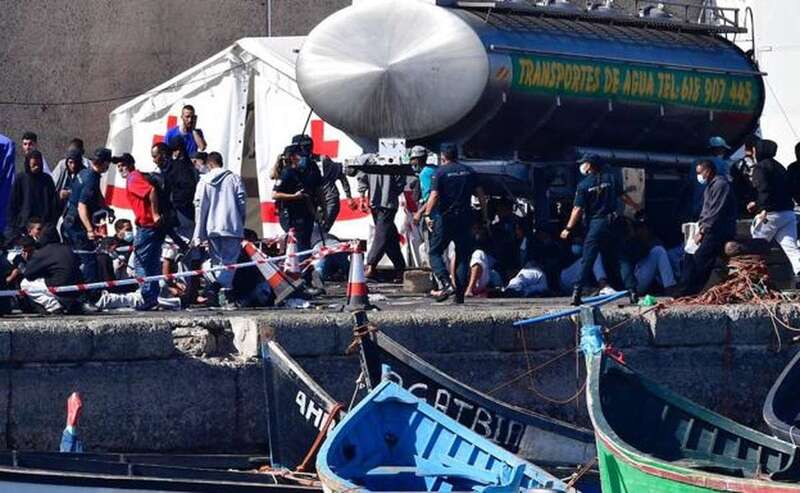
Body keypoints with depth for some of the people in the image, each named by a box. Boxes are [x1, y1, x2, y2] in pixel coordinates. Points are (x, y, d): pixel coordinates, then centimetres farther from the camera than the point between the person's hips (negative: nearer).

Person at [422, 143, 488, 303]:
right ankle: (460, 294, 3)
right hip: (464, 218, 4)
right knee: (463, 256, 9)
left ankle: (446, 284, -13)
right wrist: (485, 216, 13)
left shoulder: (440, 172, -5)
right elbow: (481, 195, 7)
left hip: (445, 218, -4)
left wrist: (427, 214, -11)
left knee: (435, 252, 7)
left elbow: (434, 196, -15)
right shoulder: (469, 172, 8)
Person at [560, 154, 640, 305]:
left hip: (594, 225, -3)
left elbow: (578, 209, -9)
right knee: (620, 259, 6)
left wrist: (568, 229, -5)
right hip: (612, 224, 3)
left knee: (587, 260, 1)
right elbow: (623, 196, 8)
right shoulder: (612, 178, 4)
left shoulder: (583, 185, -5)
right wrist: (637, 207, 25)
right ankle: (633, 291, 0)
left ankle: (577, 294, -4)